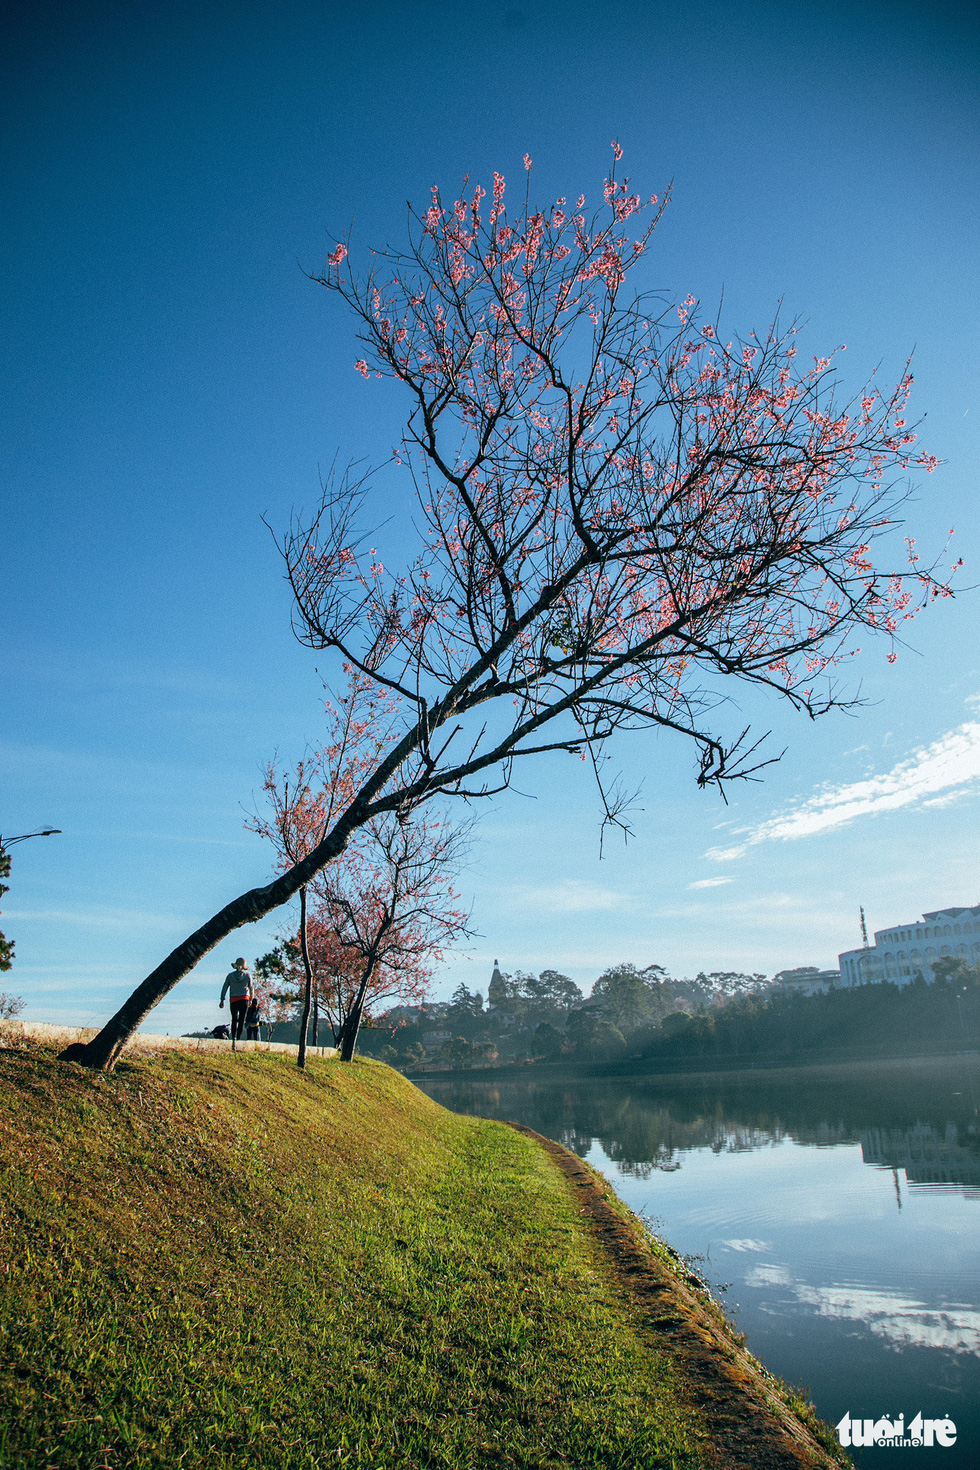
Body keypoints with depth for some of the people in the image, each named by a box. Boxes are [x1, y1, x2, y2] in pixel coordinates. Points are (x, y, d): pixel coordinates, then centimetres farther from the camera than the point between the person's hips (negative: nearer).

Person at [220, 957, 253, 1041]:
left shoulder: (230, 976, 4)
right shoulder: (247, 975, 1)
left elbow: (224, 988, 2)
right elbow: (251, 988, 8)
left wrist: (222, 1000, 6)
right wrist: (251, 997, 24)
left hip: (233, 1000, 1)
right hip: (244, 999, -1)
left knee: (234, 1019, 7)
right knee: (242, 1020, 2)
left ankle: (233, 1037, -7)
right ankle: (238, 1038, -5)